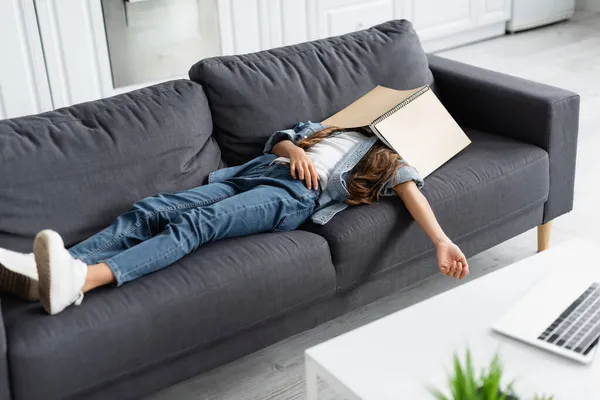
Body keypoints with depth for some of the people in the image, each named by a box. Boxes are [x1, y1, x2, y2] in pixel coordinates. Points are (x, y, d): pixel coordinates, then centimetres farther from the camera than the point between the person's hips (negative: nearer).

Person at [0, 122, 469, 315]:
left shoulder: (394, 158, 20)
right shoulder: (339, 123, 35)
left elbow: (412, 191, 1)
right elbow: (280, 137, 29)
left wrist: (442, 241, -18)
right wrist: (294, 150, 4)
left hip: (296, 195, -6)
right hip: (256, 171, 6)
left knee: (195, 223, -32)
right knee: (150, 211, -17)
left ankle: (83, 278, -51)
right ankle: (45, 270, -32)